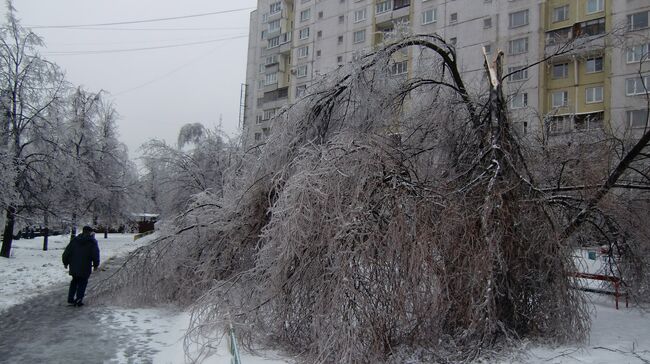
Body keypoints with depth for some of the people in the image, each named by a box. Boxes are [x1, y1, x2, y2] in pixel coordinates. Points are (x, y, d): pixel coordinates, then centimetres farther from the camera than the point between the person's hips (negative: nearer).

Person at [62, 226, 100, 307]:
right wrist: (96, 265, 7)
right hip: (85, 267, -4)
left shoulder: (74, 240, 6)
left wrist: (65, 262, 18)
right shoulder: (92, 242, -5)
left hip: (74, 266, 4)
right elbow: (95, 255, -6)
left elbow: (66, 252, 7)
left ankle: (71, 299, 17)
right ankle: (78, 300, 2)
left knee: (74, 281, 19)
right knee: (82, 283, 7)